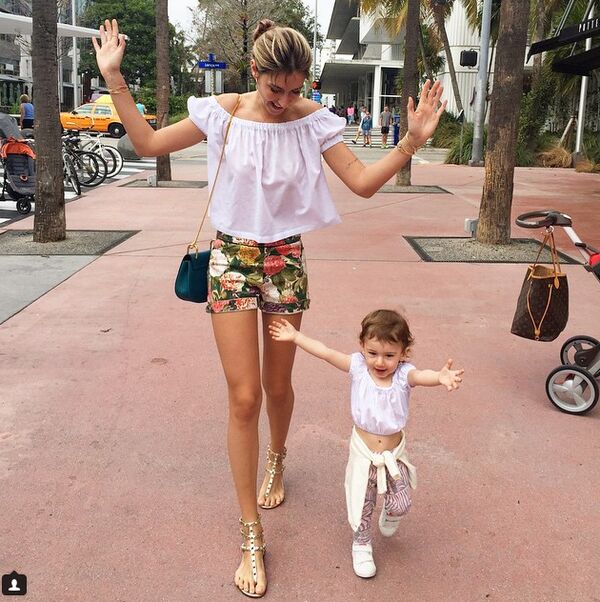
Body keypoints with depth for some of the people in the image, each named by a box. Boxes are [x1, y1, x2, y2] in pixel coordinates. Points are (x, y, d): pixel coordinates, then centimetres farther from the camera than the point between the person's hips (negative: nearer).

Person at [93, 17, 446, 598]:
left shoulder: (313, 120, -4)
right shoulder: (222, 112, -5)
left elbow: (364, 182, -6)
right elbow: (147, 143, 1)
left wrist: (413, 139, -16)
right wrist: (113, 79, -6)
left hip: (286, 260, 1)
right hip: (232, 258, -1)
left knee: (277, 386, 13)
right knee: (244, 396, -5)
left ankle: (276, 461, 49)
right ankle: (252, 535, 9)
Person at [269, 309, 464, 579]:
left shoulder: (404, 374, -22)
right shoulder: (358, 367, -16)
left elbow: (422, 376, -43)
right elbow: (326, 353, -18)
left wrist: (441, 376, -66)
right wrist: (295, 336, -22)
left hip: (394, 453, 0)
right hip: (363, 452, 1)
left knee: (401, 504, 6)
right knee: (361, 507, 13)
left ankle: (390, 514, 44)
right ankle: (361, 546, 41)